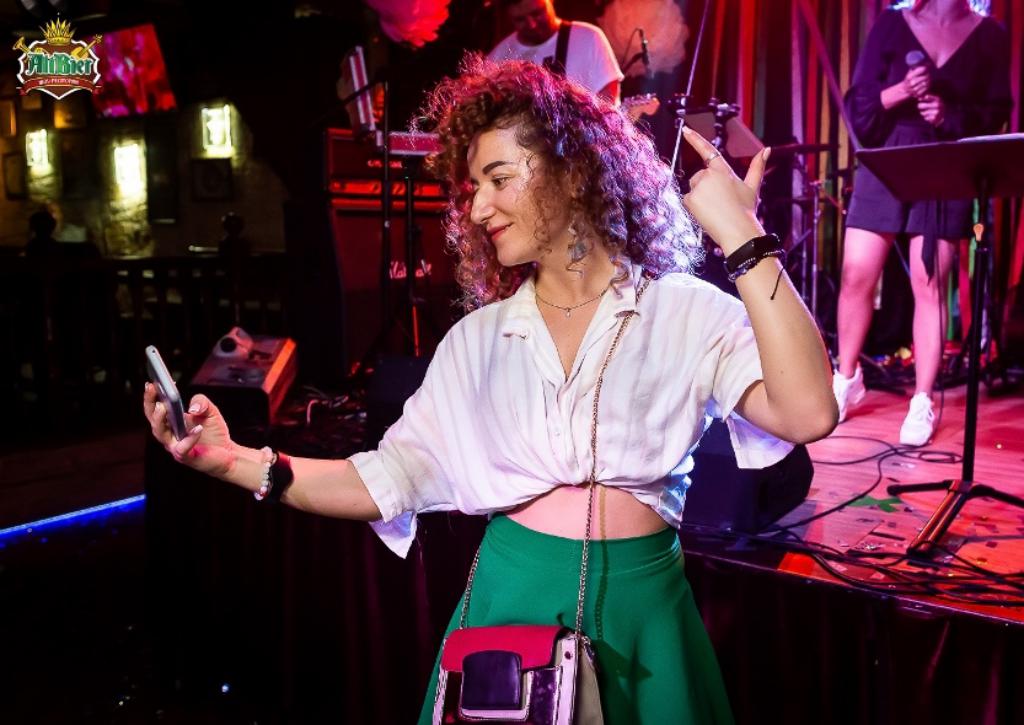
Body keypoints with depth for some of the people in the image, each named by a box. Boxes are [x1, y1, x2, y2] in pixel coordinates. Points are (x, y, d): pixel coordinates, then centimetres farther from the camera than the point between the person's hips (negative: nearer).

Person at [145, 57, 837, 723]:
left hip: (640, 610, -1)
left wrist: (740, 237, -23)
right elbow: (391, 478, 0)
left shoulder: (688, 314, -6)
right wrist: (234, 460, -10)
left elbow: (807, 414, -21)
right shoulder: (478, 340, 4)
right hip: (510, 601, 2)